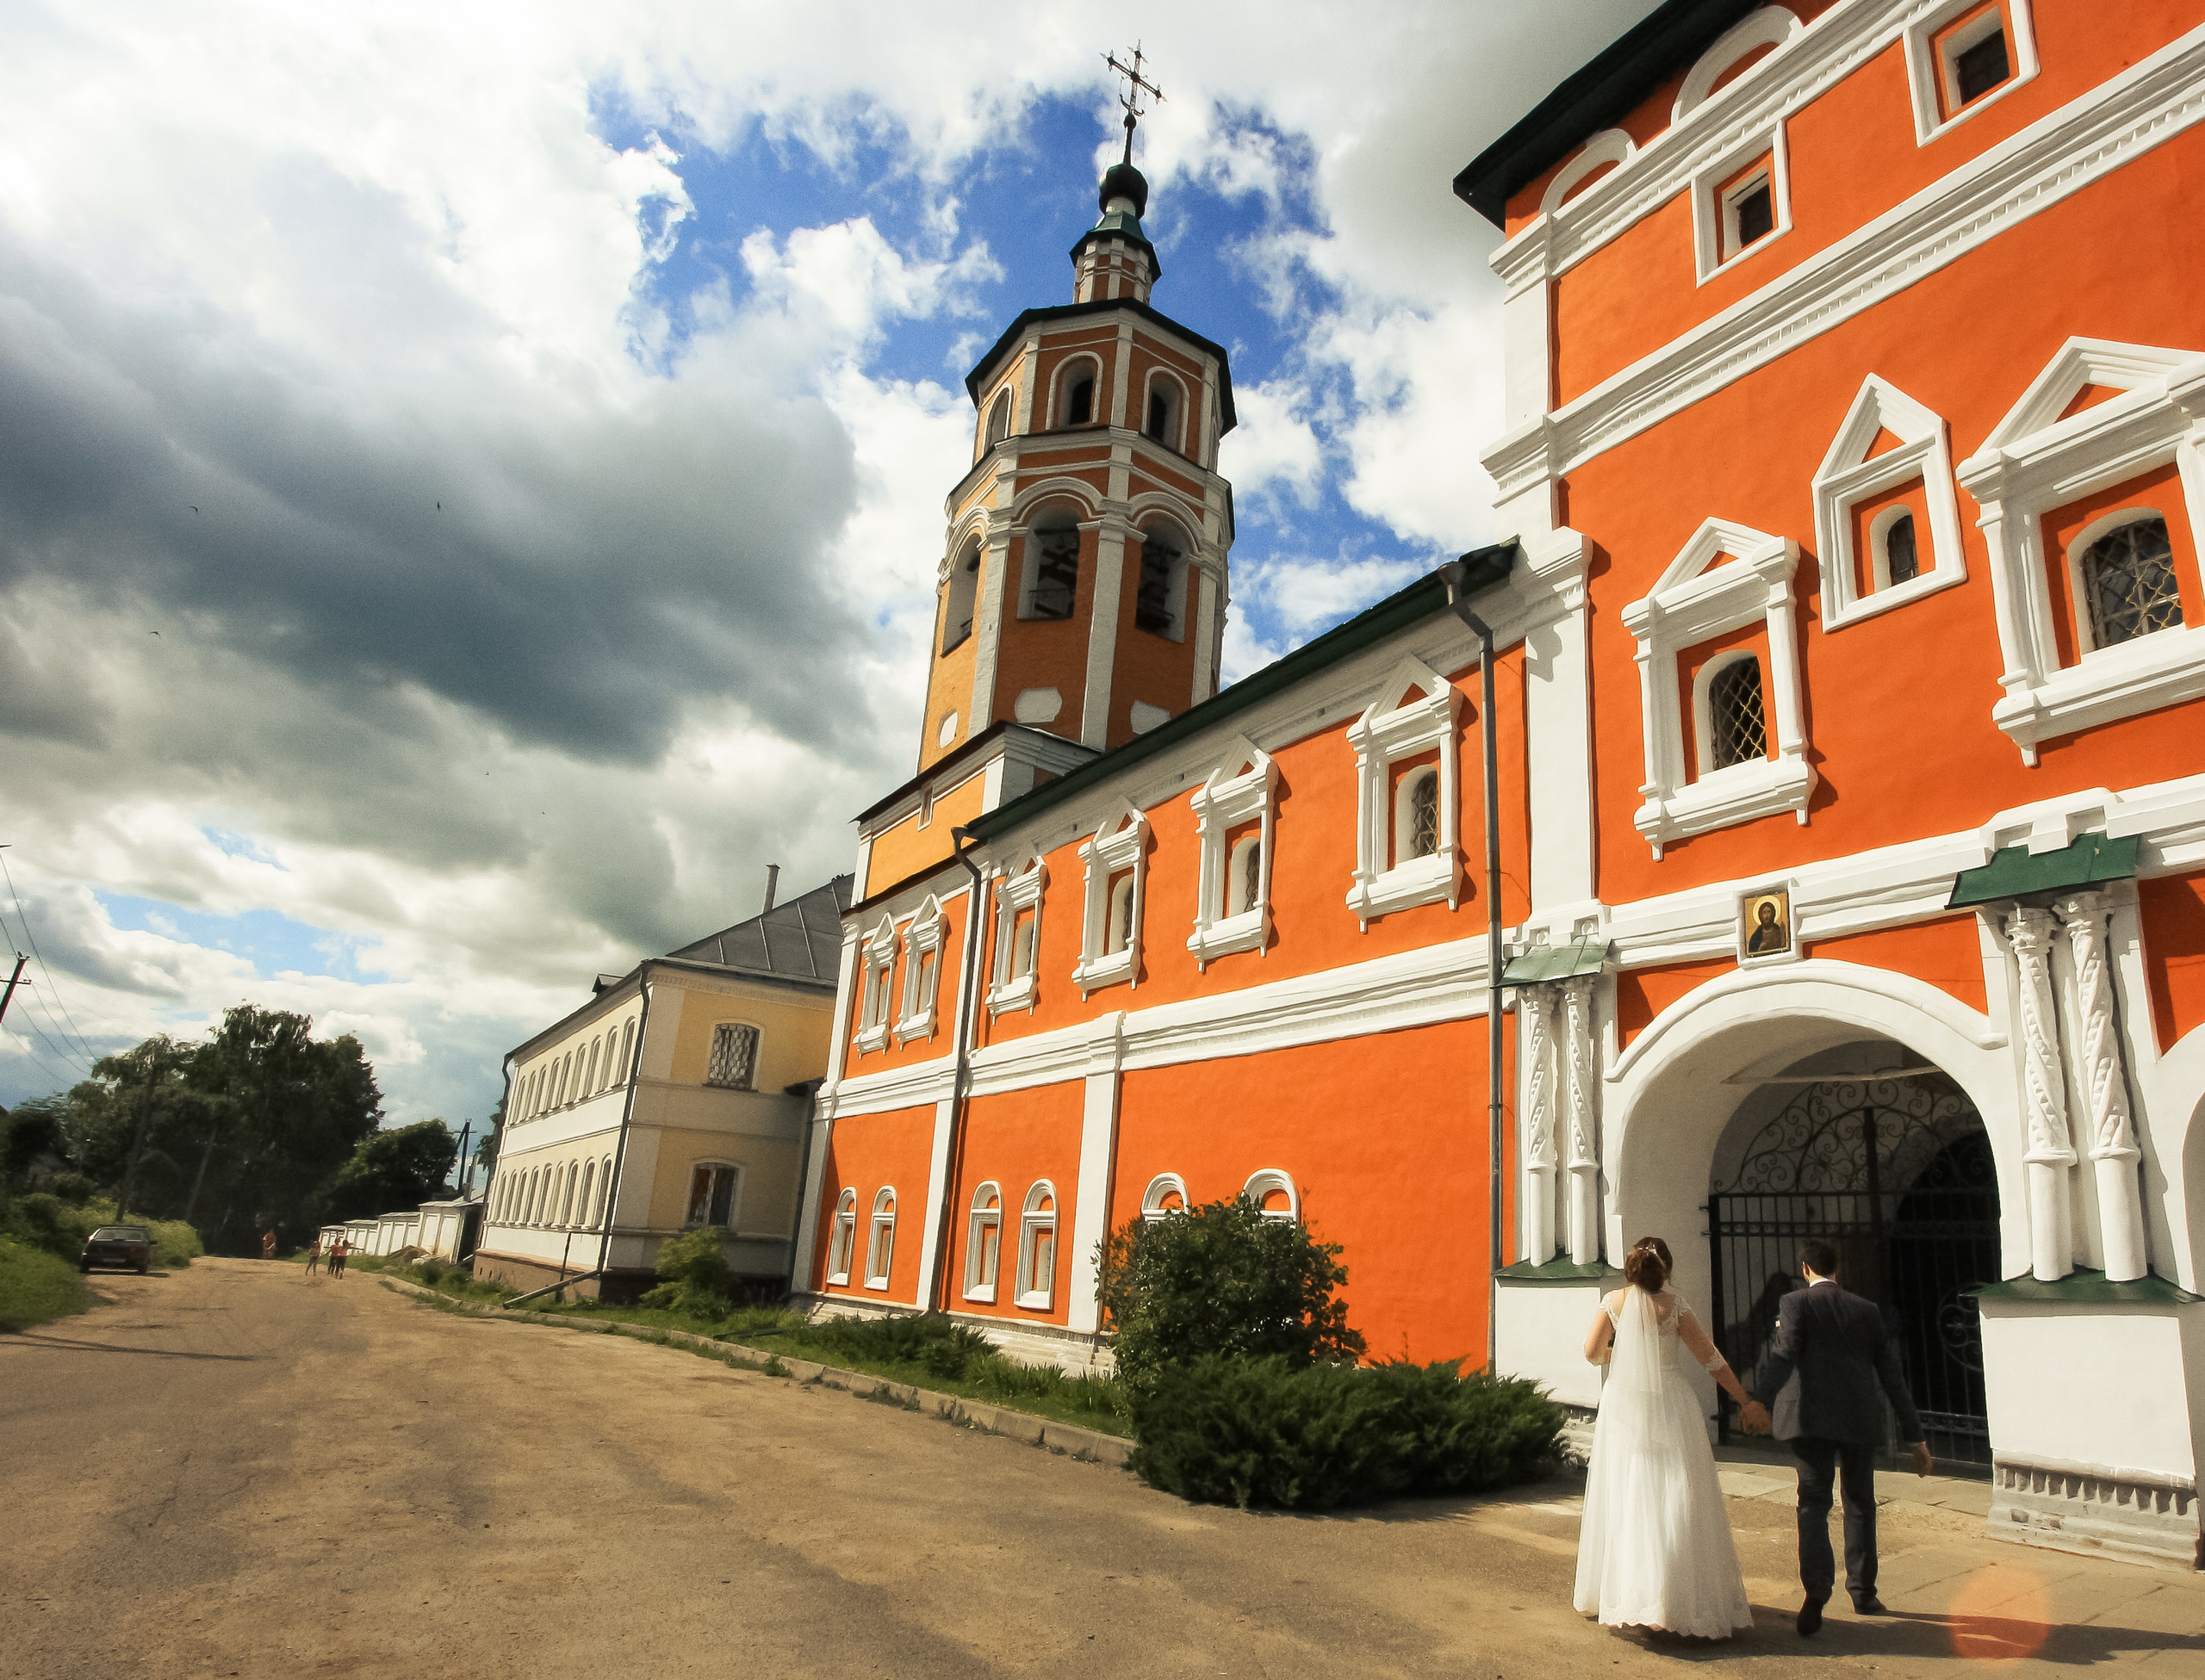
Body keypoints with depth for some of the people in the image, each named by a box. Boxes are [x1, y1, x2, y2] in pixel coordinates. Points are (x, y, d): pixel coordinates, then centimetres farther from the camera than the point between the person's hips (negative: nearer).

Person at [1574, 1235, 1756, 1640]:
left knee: (1626, 1499, 10)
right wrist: (1744, 1398, 10)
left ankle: (1625, 1592, 17)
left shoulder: (1614, 1302, -2)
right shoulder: (1673, 1306, -8)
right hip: (1669, 1407, -2)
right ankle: (1688, 1598, 4)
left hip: (1623, 1407, 2)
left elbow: (1592, 1352, 5)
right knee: (1675, 1502, 3)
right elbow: (1710, 1358, -2)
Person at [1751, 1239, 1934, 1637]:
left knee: (1813, 1503, 0)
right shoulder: (1867, 1310, 11)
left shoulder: (1795, 1303, 0)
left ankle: (1817, 1591, -17)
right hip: (1860, 1420, 3)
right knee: (1860, 1504, 20)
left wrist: (1763, 1403, -8)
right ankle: (1863, 1591, 28)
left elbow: (1784, 1355, -14)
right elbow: (1892, 1376, 11)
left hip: (1811, 1419, -3)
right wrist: (1915, 1437, 16)